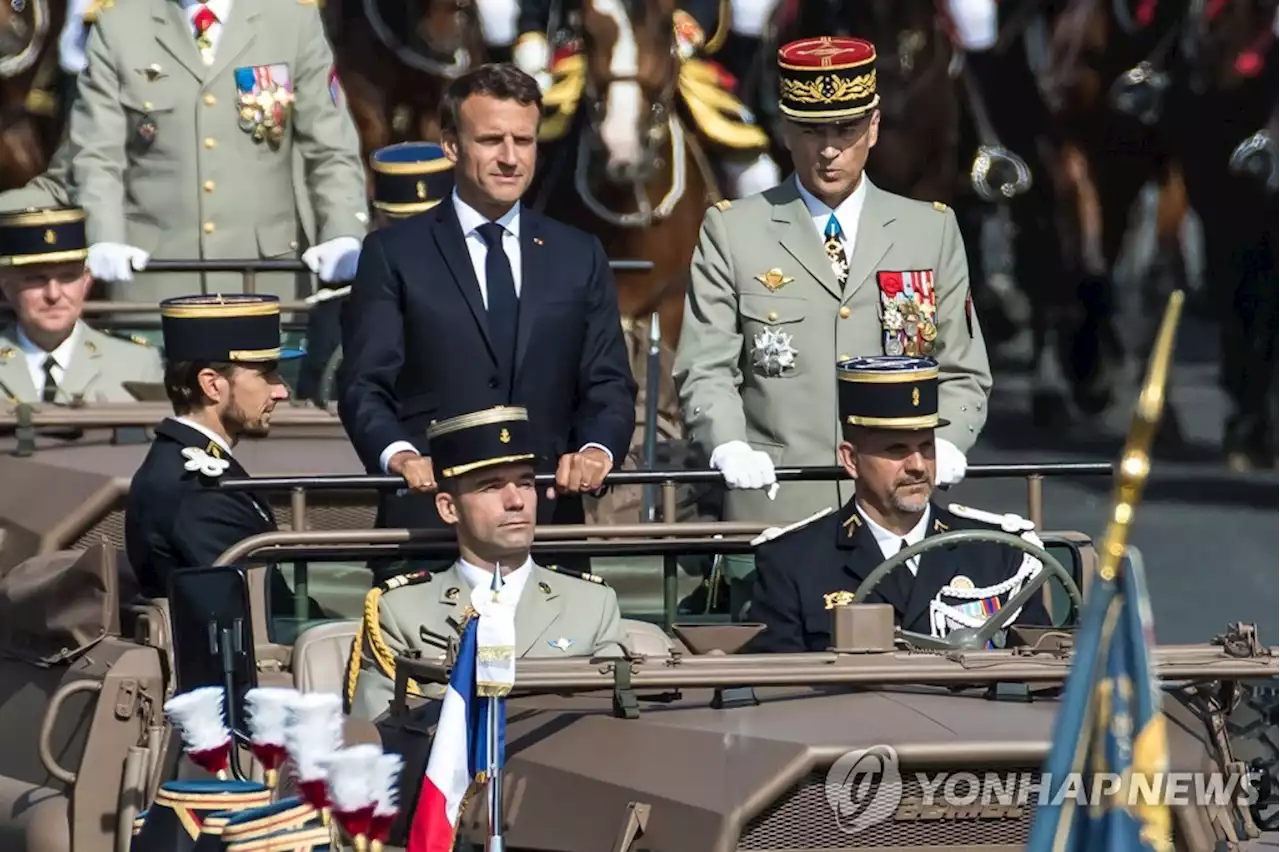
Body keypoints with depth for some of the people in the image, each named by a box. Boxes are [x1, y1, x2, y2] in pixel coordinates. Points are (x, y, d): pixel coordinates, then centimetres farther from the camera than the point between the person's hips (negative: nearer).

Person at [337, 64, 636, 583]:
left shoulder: (579, 257, 15)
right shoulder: (394, 253, 6)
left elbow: (608, 386, 10)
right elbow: (365, 385, -1)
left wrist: (598, 448, -12)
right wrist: (399, 453, -21)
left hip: (549, 519, 2)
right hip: (427, 516, -2)